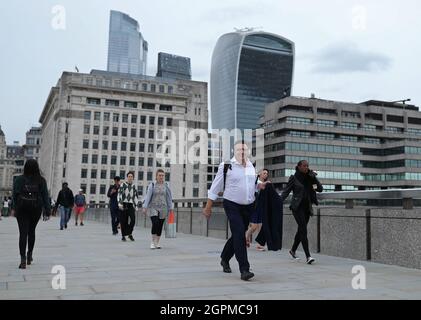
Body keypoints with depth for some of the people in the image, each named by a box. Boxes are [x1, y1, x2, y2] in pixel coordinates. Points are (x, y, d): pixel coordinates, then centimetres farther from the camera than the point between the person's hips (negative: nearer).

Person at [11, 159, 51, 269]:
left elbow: (15, 195, -7)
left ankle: (23, 259, -12)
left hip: (22, 209, -1)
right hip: (36, 209, 1)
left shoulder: (19, 179, -3)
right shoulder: (41, 181, -3)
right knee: (31, 231, 18)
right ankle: (29, 255, 30)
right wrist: (47, 212, -2)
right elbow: (45, 197, -4)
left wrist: (13, 208, -1)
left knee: (23, 233, -2)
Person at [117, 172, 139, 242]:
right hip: (123, 205, -2)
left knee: (133, 219, -12)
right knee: (123, 221, 1)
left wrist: (136, 206, 12)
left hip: (130, 205, 2)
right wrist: (120, 204, -14)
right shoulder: (123, 185, 2)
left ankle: (130, 233, 6)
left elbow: (136, 197, 16)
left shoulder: (134, 186, 11)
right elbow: (119, 194, -4)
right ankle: (123, 236, 13)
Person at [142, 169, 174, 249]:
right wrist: (145, 207, -11)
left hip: (163, 208, 2)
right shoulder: (152, 185, -1)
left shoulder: (166, 186, 5)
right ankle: (153, 242, -4)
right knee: (155, 223, -19)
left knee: (160, 226, 4)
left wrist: (170, 208, 8)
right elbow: (148, 196, -4)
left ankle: (157, 243, 18)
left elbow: (169, 197, 9)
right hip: (153, 207, -2)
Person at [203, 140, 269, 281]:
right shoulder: (226, 166, -8)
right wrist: (208, 206, -3)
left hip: (249, 206, 6)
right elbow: (215, 187, -4)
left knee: (237, 235, 14)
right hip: (232, 205, -5)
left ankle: (225, 259, 37)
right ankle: (244, 269, -13)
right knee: (239, 234, -16)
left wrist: (259, 186, 0)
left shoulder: (252, 167, 8)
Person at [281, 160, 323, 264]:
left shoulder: (310, 178, 10)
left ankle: (293, 250, 33)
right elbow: (286, 191, -5)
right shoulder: (294, 178, -2)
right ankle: (308, 256, -17)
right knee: (303, 230, -15)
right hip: (297, 207, -5)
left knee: (301, 230, 13)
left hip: (307, 207, 5)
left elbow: (320, 189, 3)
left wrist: (313, 177, -8)